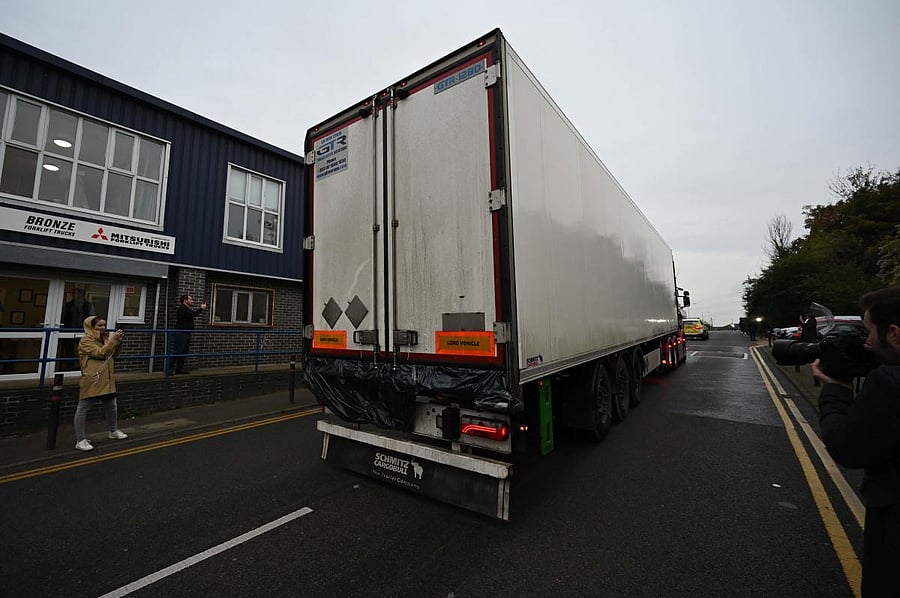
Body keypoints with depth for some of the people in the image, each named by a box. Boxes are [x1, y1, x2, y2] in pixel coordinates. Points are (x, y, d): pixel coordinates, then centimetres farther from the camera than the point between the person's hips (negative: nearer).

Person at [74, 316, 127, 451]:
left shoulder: (105, 338, 12)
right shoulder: (85, 341, -8)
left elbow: (114, 355, 12)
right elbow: (100, 353, -20)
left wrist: (118, 341, -1)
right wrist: (113, 340, -23)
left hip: (106, 380, 7)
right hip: (91, 381, -7)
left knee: (111, 406, 17)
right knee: (83, 409, 0)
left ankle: (114, 431, 33)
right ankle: (80, 440, 7)